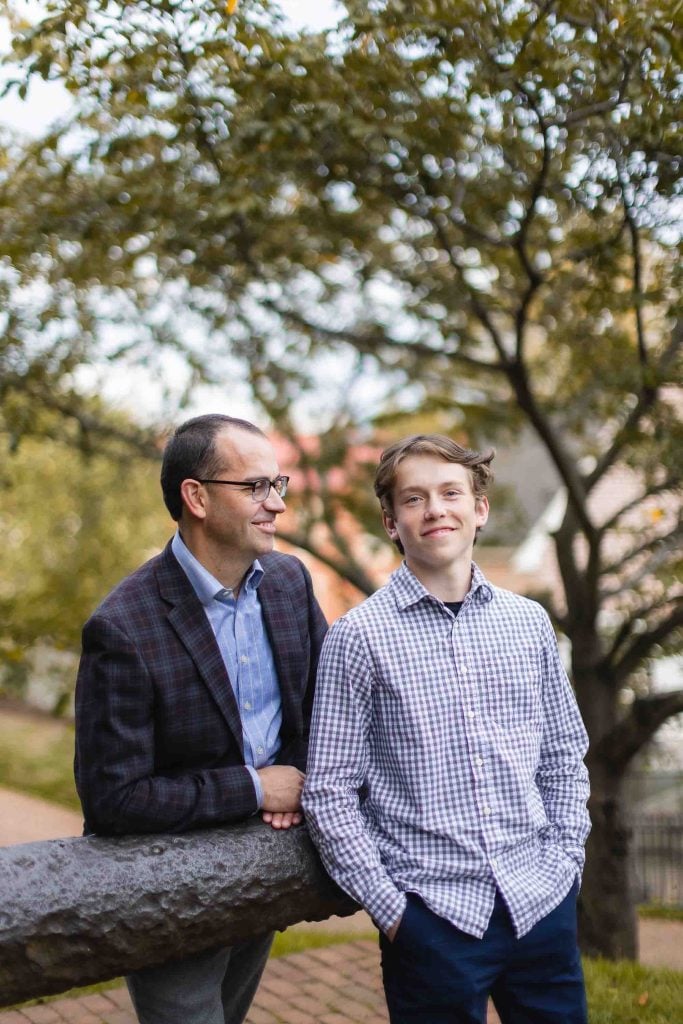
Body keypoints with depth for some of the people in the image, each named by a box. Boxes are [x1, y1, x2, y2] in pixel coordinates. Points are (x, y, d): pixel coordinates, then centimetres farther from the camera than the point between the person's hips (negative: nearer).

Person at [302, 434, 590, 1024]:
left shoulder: (528, 621, 5)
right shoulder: (359, 637, -6)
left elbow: (564, 756, 12)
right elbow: (329, 792, -5)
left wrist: (564, 861, 4)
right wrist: (388, 907, -8)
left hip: (543, 903, 3)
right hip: (432, 912, -3)